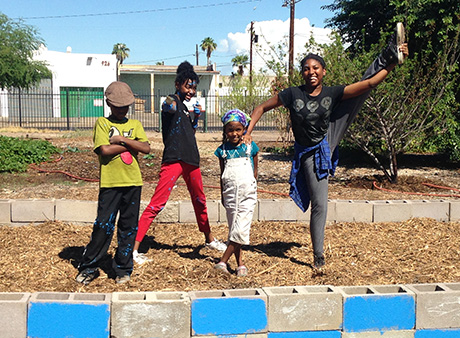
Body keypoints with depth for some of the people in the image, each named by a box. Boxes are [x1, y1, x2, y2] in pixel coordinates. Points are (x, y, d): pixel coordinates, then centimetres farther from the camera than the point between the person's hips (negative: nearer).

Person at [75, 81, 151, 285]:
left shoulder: (135, 125, 14)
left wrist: (122, 139, -8)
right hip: (110, 183, -3)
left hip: (133, 182, 3)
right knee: (104, 225, -3)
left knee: (128, 227, 7)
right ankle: (89, 267, 13)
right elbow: (104, 149, -10)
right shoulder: (102, 123, 5)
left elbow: (146, 148, -1)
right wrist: (132, 144, -3)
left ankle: (123, 269, 18)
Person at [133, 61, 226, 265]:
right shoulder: (172, 102, -7)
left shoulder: (188, 106, 16)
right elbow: (169, 107, -31)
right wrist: (170, 105, -49)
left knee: (199, 201, 22)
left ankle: (209, 239, 41)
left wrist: (196, 116, 10)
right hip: (173, 160, -8)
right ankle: (134, 248, -13)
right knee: (157, 204, -14)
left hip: (191, 160, 9)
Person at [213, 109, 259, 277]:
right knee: (233, 230, 7)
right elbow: (222, 174, 12)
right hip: (230, 193, 2)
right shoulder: (223, 150, 4)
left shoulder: (251, 147, 0)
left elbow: (255, 171, 10)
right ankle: (240, 264, 17)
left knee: (241, 230, -11)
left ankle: (223, 261, -3)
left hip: (247, 194, -2)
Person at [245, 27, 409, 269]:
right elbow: (262, 108, -6)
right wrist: (248, 133, -16)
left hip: (328, 140, 3)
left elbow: (369, 83, -11)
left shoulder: (332, 93, -9)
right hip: (310, 154, -3)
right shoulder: (293, 94, -13)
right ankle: (318, 256, 13)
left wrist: (392, 64, -18)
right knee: (319, 205, 0)